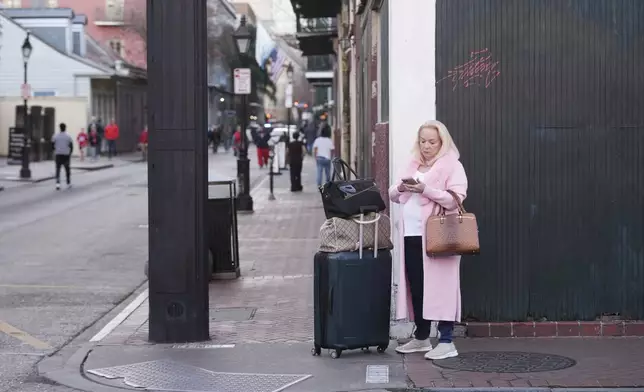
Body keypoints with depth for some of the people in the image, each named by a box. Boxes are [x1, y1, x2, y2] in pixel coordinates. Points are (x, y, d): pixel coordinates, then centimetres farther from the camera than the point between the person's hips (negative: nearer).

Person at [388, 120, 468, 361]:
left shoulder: (452, 166, -2)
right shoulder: (413, 165, 18)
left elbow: (455, 200, -14)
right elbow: (393, 196, 18)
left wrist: (425, 190, -22)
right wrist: (401, 187, -5)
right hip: (411, 234, 6)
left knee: (438, 286, -7)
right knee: (415, 287, 9)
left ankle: (446, 341, -4)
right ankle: (421, 337, 20)